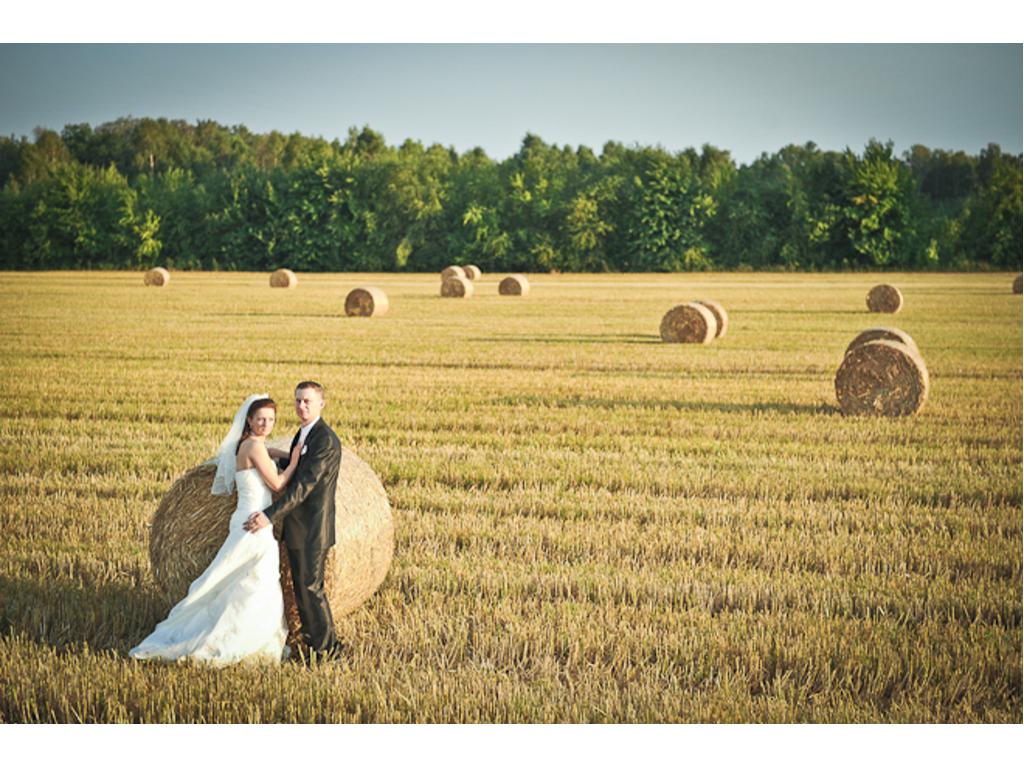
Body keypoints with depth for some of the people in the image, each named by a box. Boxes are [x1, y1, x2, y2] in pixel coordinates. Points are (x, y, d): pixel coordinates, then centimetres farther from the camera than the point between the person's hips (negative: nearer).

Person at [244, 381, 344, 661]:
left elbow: (304, 485, -25)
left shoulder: (326, 440, -19)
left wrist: (270, 515, -28)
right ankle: (311, 639, 24)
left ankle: (327, 647, 7)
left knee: (311, 587, -4)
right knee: (301, 586, 14)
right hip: (296, 529, 9)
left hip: (313, 530, -9)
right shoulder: (302, 435, 12)